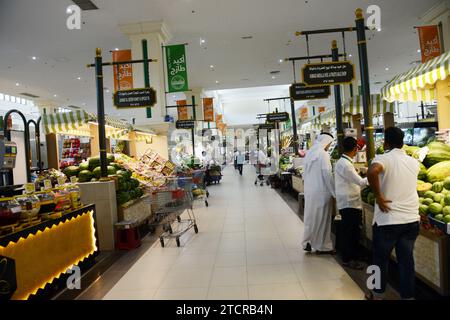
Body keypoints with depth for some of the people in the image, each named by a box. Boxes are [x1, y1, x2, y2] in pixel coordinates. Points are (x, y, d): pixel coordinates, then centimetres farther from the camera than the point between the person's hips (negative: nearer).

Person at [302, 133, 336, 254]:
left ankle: (308, 242, 23)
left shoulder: (309, 153, 10)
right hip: (321, 191, -7)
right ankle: (322, 246, 13)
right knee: (322, 217, 3)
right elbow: (327, 174, -16)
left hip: (309, 190, 7)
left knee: (310, 216, 15)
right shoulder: (323, 154, -12)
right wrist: (334, 192, -10)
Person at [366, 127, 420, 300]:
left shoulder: (384, 159, -12)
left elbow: (372, 172, -34)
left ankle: (378, 294, 28)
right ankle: (408, 295, 23)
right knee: (407, 259, 14)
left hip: (387, 219, -4)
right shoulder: (414, 162, 6)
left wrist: (379, 197, -23)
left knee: (381, 258, 13)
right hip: (412, 219, 5)